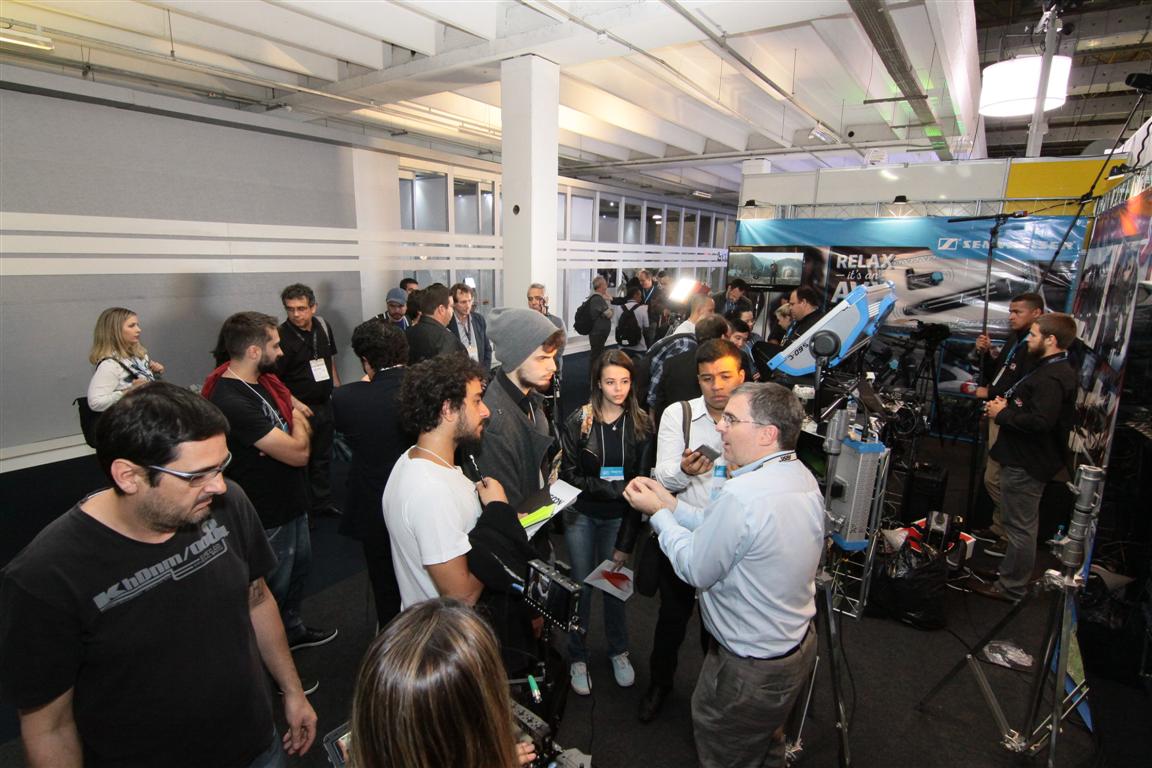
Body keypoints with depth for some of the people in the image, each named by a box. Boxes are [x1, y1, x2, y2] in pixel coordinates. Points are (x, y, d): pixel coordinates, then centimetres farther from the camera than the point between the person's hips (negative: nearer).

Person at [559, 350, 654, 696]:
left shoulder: (641, 424, -9)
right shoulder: (578, 421, -13)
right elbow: (569, 474, -12)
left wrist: (626, 541, -8)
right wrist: (613, 487, -24)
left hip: (618, 517, 1)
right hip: (581, 515, -1)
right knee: (581, 586, 10)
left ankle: (618, 651, 40)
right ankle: (577, 657, 32)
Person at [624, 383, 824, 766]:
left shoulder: (740, 495, -35)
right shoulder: (803, 477, -5)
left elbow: (696, 570, -22)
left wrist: (658, 513, -10)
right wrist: (670, 503, 1)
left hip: (751, 673, -8)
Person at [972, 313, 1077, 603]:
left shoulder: (1052, 378, -22)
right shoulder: (1053, 370, 13)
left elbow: (1040, 421, -32)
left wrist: (1002, 414, -18)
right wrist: (1006, 404, 6)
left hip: (1026, 463, -11)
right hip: (1026, 458, 11)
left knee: (1020, 526, 1)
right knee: (1022, 524, 22)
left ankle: (1011, 587, 13)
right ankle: (1013, 576, 37)